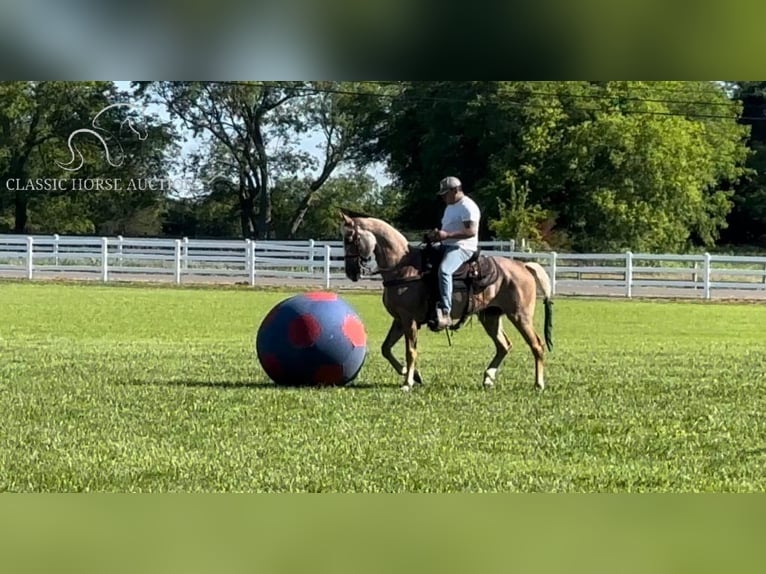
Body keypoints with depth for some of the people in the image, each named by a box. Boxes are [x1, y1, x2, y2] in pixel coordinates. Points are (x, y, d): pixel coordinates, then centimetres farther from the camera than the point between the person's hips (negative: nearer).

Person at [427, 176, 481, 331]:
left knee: (443, 270, -36)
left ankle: (445, 312, -42)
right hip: (447, 246, 11)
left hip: (463, 248, -11)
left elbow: (472, 231, -22)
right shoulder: (450, 207, 21)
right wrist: (437, 234, 7)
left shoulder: (467, 207, -11)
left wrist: (447, 235, -28)